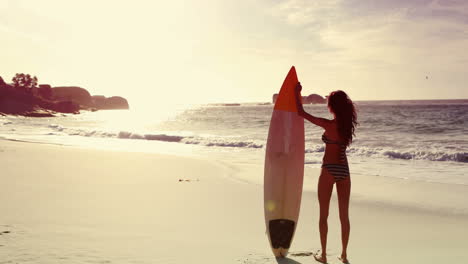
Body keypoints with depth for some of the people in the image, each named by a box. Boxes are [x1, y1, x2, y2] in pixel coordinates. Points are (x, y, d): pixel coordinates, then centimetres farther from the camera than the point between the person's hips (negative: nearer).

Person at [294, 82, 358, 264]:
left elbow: (301, 113, -6)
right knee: (344, 215, 12)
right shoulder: (348, 123, 2)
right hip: (344, 170, 5)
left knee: (324, 215, 8)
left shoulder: (328, 124, -13)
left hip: (329, 170, -5)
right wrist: (336, 98, 28)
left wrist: (297, 93, 6)